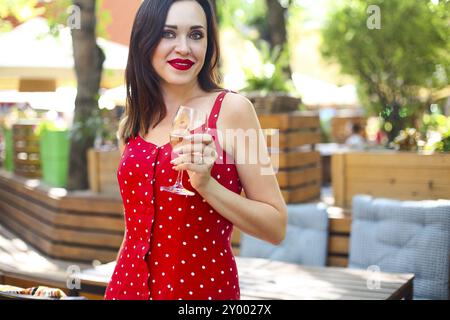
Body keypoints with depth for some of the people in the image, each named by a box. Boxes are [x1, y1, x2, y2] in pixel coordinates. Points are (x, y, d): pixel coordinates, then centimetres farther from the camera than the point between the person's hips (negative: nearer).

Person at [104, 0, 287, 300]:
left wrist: (206, 183, -22)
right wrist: (115, 290, 15)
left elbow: (276, 228, -10)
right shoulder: (134, 123, 4)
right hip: (129, 286, 4)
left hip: (205, 288, -4)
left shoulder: (232, 108, -10)